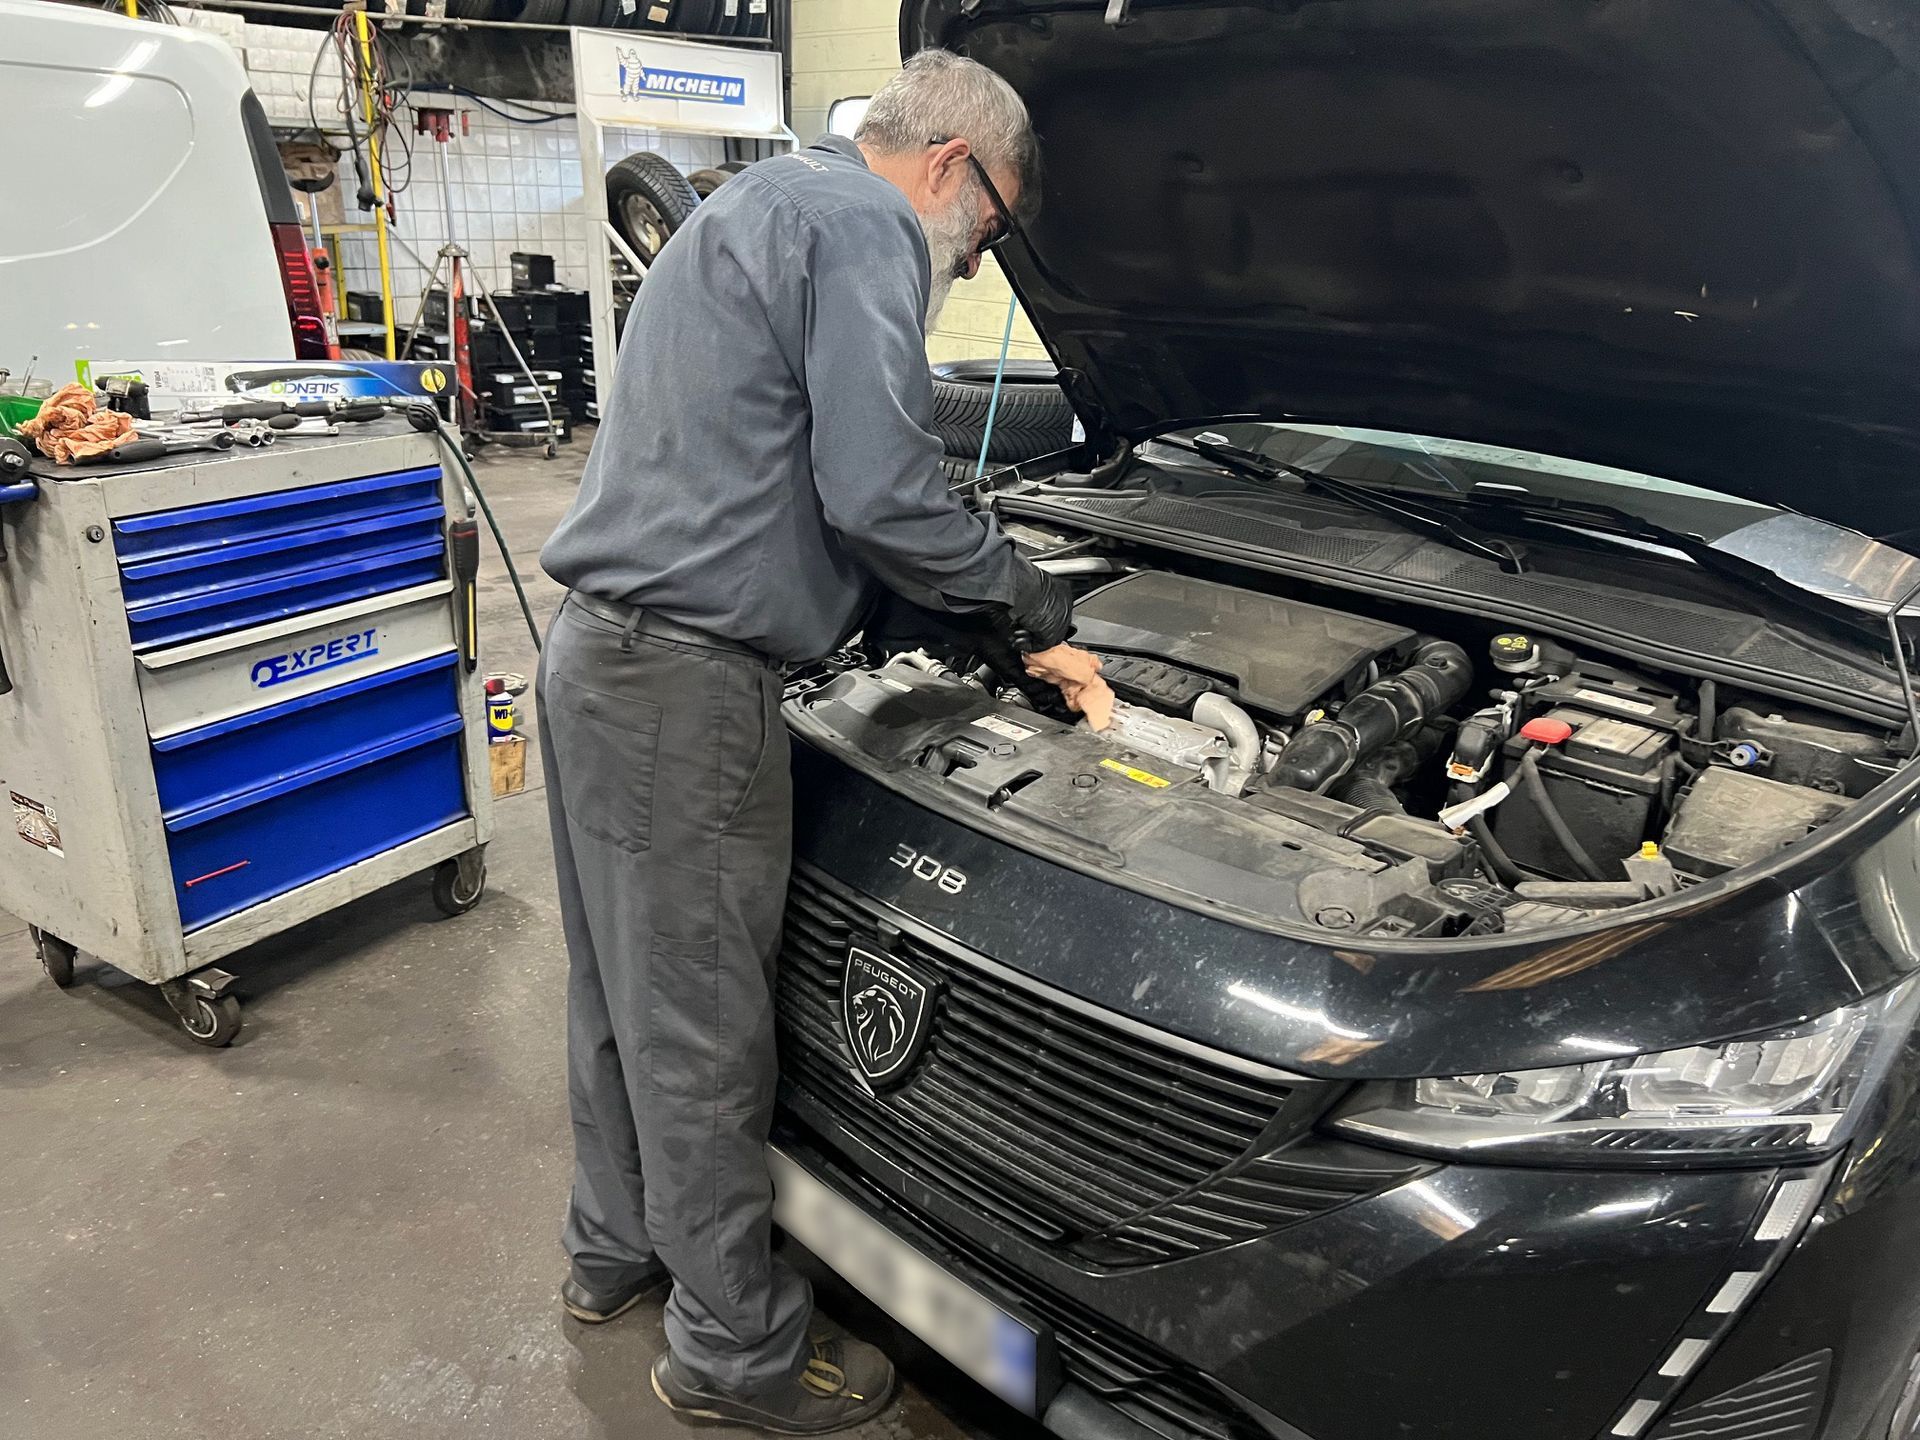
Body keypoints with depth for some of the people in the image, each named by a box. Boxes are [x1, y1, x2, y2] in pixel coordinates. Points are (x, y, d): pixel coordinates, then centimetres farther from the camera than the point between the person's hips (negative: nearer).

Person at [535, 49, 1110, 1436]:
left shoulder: (760, 207, 24)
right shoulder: (859, 228, -10)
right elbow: (879, 495, -20)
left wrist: (1001, 625, 23)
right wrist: (1033, 604, -3)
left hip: (600, 653, 11)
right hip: (683, 682, -11)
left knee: (626, 982, 21)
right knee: (702, 1021, 2)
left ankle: (617, 1246, 40)